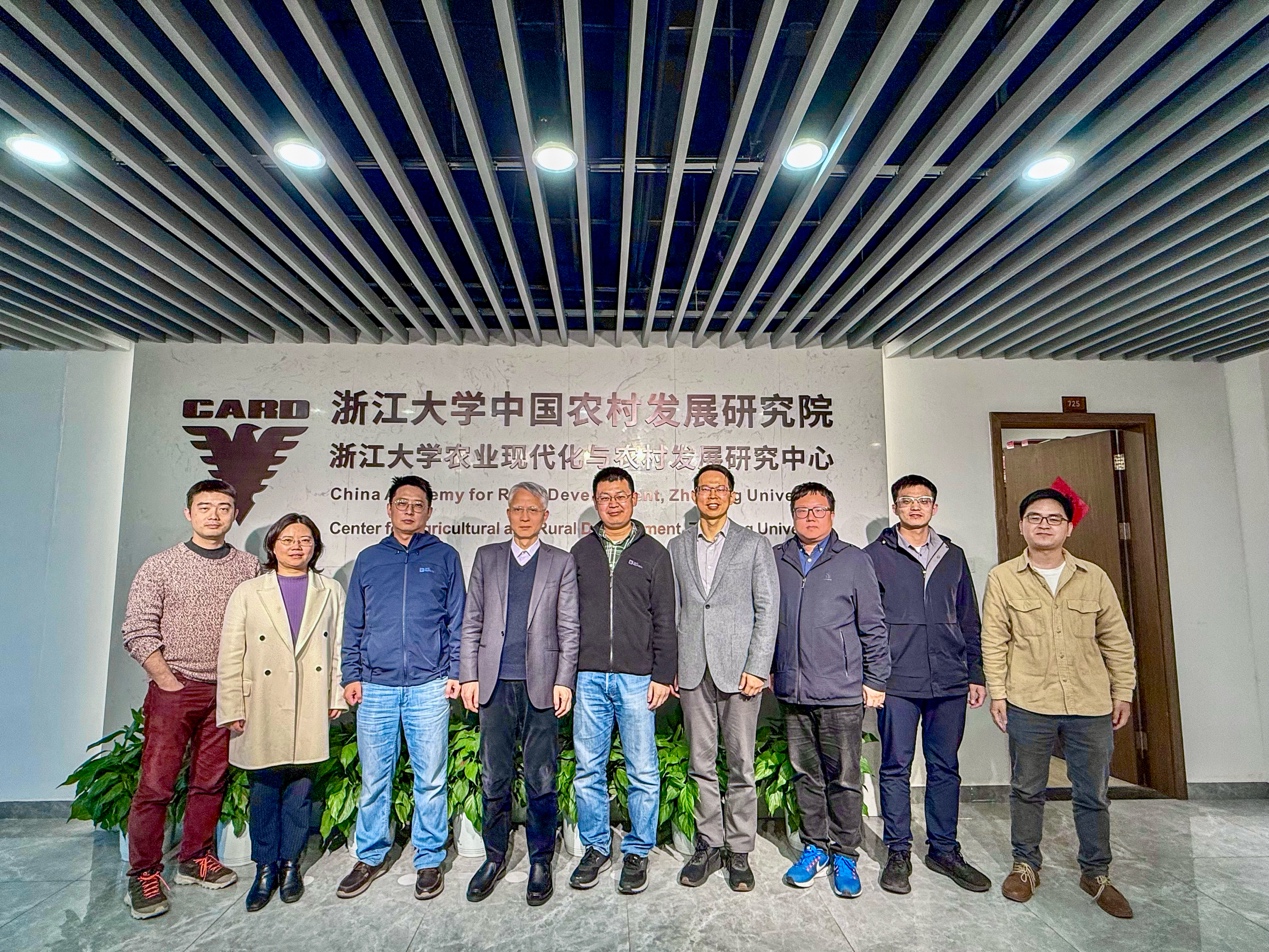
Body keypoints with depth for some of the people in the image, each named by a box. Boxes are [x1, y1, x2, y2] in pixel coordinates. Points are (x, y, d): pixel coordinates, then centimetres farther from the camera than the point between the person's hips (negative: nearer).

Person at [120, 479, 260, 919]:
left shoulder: (249, 567, 4)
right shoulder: (159, 566, -2)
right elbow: (138, 632, -4)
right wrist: (168, 681, -7)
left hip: (227, 691, 3)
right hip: (175, 689, -2)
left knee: (211, 781, 11)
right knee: (155, 784, 1)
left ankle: (195, 860, 27)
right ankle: (144, 875, 17)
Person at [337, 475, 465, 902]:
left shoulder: (444, 557, 6)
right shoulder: (368, 559, 11)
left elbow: (457, 620, 5)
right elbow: (353, 625, 13)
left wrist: (456, 671, -2)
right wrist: (351, 675, 6)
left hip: (429, 686, -2)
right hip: (375, 686, 2)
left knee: (430, 780, 5)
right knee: (374, 779, 10)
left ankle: (429, 861, 20)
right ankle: (370, 858, 28)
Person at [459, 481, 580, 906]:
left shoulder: (561, 562, 6)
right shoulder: (486, 557, 11)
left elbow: (569, 628, 3)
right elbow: (471, 622, 9)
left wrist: (564, 681, -4)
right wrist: (468, 676, 2)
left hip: (541, 684, -1)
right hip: (495, 683, 2)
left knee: (541, 780, 4)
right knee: (494, 779, 11)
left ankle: (540, 862, 22)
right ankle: (495, 857, 29)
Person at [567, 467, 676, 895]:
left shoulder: (654, 554, 4)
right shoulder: (581, 552, 10)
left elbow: (664, 621, 3)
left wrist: (663, 675, -4)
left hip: (637, 679, -2)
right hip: (589, 677, 2)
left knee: (643, 772, 4)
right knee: (589, 770, 9)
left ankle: (637, 851, 22)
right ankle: (595, 848, 27)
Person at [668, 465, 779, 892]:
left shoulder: (754, 545, 4)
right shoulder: (677, 547, 12)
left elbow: (768, 609, -1)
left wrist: (757, 667, -9)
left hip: (738, 668, -2)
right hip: (692, 670, 3)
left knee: (740, 764, 5)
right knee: (701, 764, 10)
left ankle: (739, 851, 20)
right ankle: (709, 844, 24)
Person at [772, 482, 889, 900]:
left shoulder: (855, 561, 0)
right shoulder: (776, 561, 7)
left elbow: (873, 626, 1)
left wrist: (875, 679, -1)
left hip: (841, 692, -3)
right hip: (793, 691, 3)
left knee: (844, 778, 5)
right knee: (805, 775, 13)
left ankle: (845, 856, 21)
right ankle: (815, 847, 29)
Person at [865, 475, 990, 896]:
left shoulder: (953, 556, 12)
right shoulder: (875, 555, 1)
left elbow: (969, 621, 16)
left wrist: (975, 673, 12)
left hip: (949, 682, 4)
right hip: (897, 682, -3)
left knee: (945, 767, 12)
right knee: (896, 767, 4)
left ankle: (944, 850, 26)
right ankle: (898, 852, 18)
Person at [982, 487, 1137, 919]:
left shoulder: (1094, 578, 3)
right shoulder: (1003, 577, -2)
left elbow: (1117, 640, 9)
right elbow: (994, 641, -1)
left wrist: (1122, 693, 7)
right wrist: (997, 693, -3)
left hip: (1091, 705, 2)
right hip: (1028, 704, -1)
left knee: (1093, 794, 13)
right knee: (1026, 789, 12)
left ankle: (1095, 873, 32)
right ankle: (1026, 865, 29)